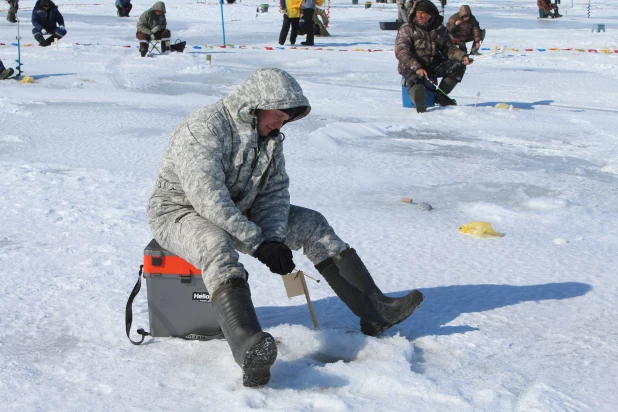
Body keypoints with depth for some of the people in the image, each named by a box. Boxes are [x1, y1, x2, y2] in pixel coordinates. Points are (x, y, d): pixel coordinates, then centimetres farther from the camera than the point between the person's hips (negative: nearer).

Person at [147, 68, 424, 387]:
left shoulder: (270, 136, 4)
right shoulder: (204, 128, -23)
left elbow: (275, 190, 3)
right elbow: (207, 197, -31)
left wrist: (274, 239, -16)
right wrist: (257, 242, -31)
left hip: (238, 214, 8)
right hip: (180, 212, -8)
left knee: (310, 223, -1)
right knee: (216, 244, -40)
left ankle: (375, 311, -1)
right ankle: (249, 350, -61)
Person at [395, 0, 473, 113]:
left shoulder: (440, 29, 10)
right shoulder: (407, 29, -3)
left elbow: (448, 48, 13)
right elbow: (401, 52, -13)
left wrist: (462, 56, -10)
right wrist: (417, 68, -29)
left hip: (433, 66, 5)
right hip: (411, 66, -5)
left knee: (458, 66, -12)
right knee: (416, 80, -37)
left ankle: (440, 96, -8)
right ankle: (420, 105, -69)